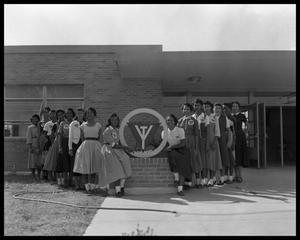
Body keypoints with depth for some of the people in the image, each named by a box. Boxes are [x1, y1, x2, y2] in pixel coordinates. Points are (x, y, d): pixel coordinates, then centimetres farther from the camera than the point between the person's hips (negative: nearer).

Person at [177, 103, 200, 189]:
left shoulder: (194, 121, -1)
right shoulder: (180, 121, 9)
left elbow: (196, 134, -3)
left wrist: (196, 146, -7)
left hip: (191, 143, -3)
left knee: (193, 162, 3)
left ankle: (198, 181, 16)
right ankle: (188, 182, 14)